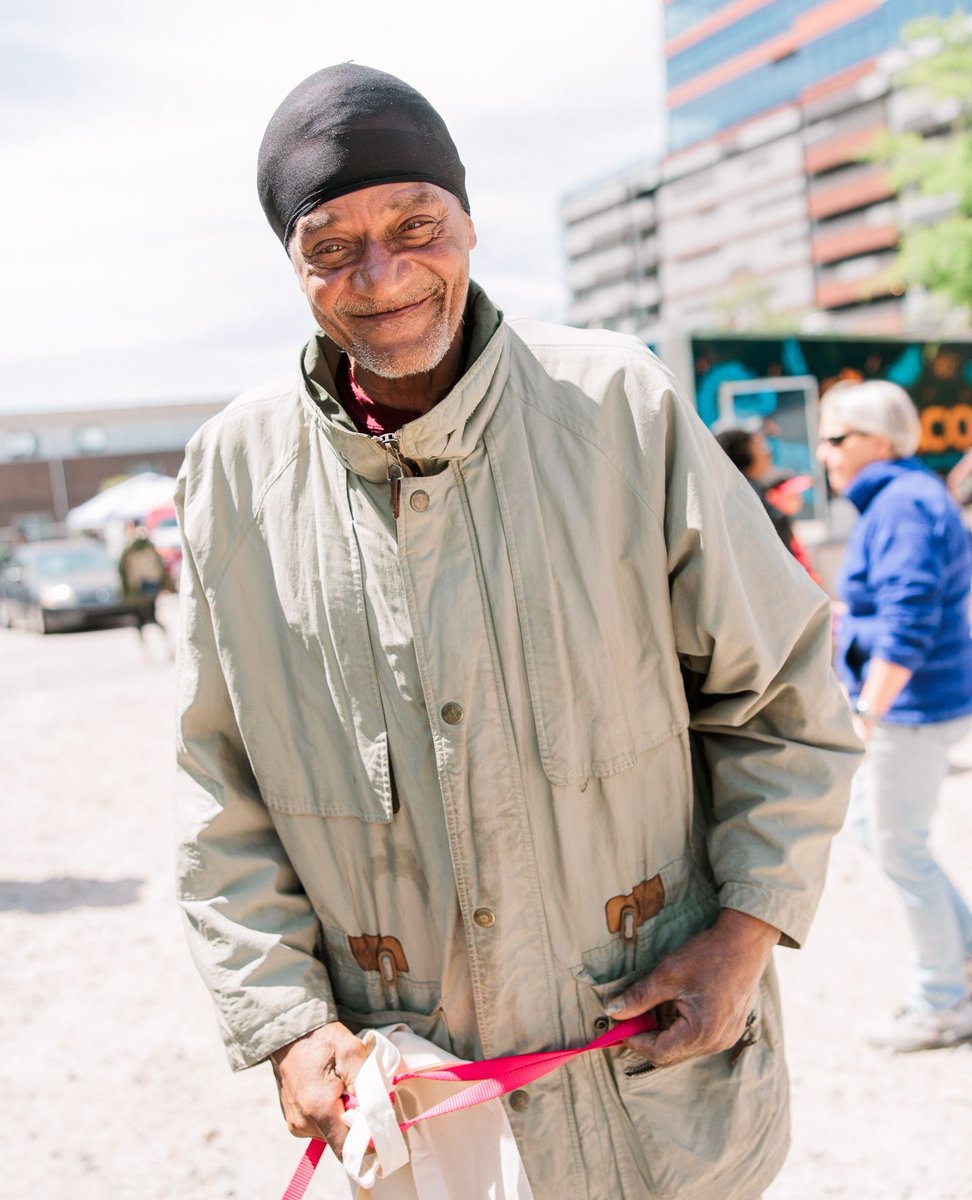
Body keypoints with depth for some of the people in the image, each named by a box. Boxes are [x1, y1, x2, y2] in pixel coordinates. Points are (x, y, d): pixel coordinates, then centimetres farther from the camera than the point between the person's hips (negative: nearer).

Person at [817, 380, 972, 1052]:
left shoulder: (904, 505, -19)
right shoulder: (897, 497, 13)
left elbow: (908, 623, -26)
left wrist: (865, 715, -26)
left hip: (915, 707, -11)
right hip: (912, 702, 11)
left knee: (900, 846, 1)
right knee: (868, 820, 20)